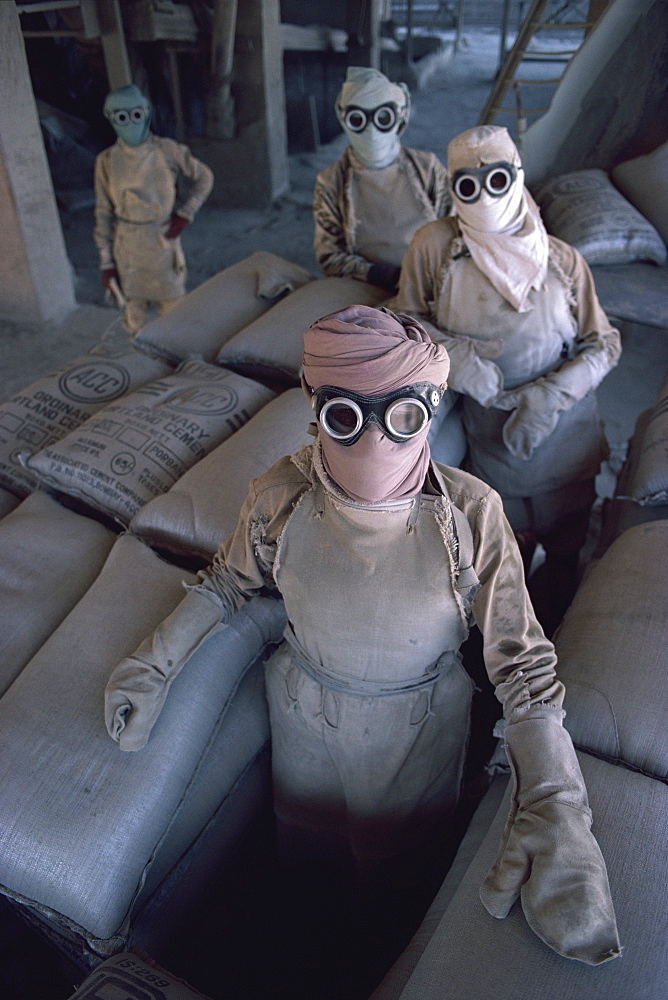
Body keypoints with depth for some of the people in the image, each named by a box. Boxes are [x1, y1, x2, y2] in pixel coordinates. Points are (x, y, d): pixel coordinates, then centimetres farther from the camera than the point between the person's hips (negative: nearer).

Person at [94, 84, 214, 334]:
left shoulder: (167, 151, -6)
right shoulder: (106, 161, -3)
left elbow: (204, 177, 7)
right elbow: (103, 214, 2)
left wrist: (185, 215, -4)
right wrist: (106, 262, 1)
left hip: (164, 241, -1)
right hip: (127, 249, 1)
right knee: (134, 312, 9)